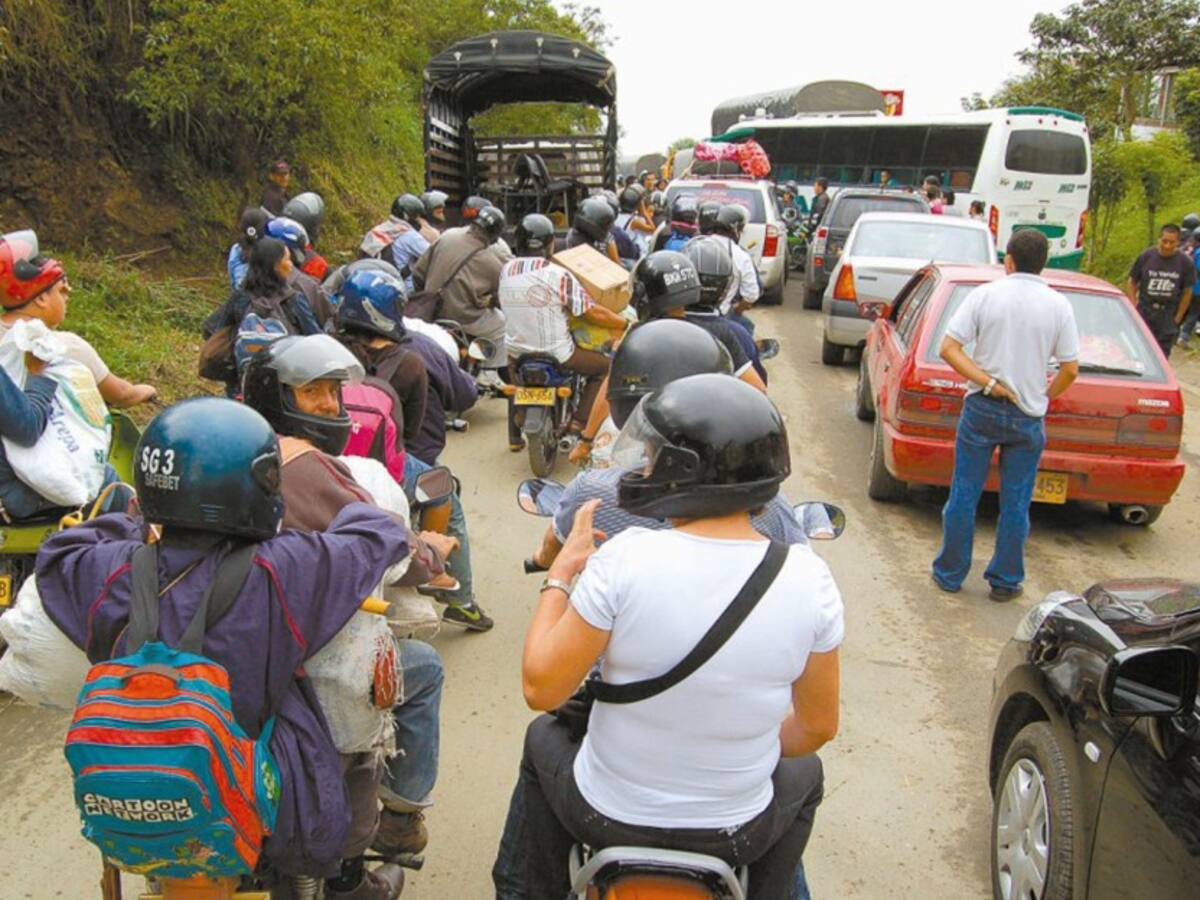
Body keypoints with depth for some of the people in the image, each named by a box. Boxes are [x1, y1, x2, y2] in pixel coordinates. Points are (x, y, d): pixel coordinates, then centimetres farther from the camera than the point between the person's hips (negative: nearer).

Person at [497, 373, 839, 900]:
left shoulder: (626, 558, -25)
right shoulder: (809, 577, -17)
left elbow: (541, 688, -16)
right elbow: (818, 726, -5)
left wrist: (561, 572, -5)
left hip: (607, 815, -1)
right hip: (736, 833, 2)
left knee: (543, 737, 31)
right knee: (803, 772, 34)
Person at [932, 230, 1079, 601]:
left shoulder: (985, 295, -5)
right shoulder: (1058, 305, -3)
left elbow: (948, 348, -13)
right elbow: (1070, 369, -3)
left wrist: (988, 383, -12)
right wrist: (1045, 397, 13)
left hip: (982, 410, 0)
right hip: (1029, 417, 1)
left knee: (963, 496, 9)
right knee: (1015, 504, 11)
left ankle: (950, 573, 20)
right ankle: (1005, 581, 21)